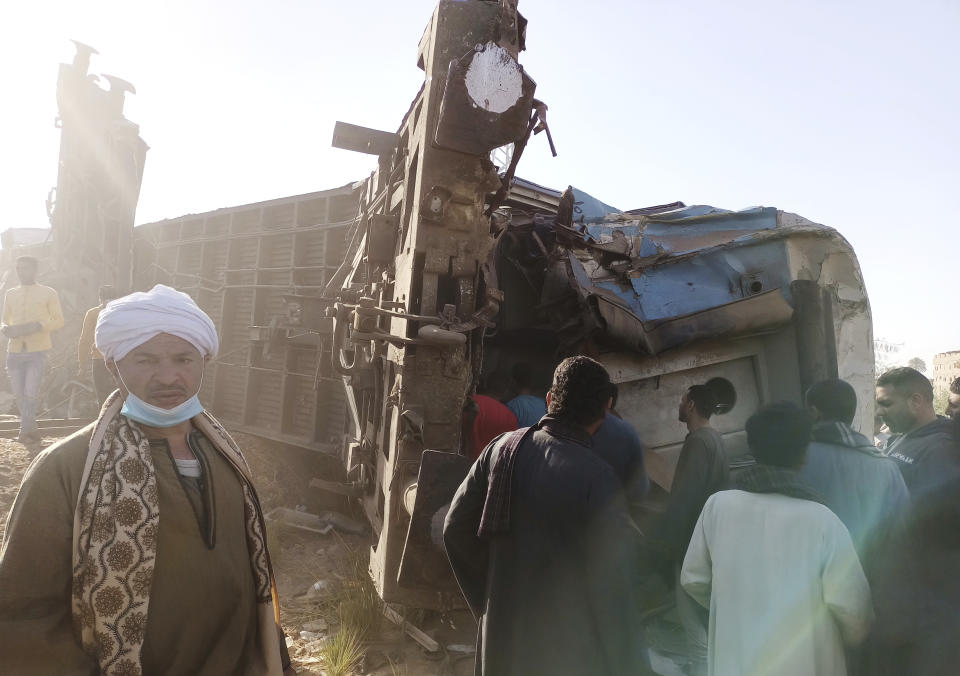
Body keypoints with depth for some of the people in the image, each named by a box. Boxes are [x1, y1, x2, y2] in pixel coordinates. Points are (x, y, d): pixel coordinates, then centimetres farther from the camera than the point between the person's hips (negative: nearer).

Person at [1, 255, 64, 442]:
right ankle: (32, 430, 19)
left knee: (30, 392, -11)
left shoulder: (48, 293, 3)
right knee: (19, 394, 6)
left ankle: (25, 430, 1)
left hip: (37, 351, -4)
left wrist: (37, 326, -17)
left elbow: (59, 321, 0)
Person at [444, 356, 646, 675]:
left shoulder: (503, 448, -8)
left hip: (501, 634, 4)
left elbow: (456, 529, 0)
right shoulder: (598, 480, -22)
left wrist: (485, 600, 10)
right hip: (568, 650, -4)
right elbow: (613, 587, -19)